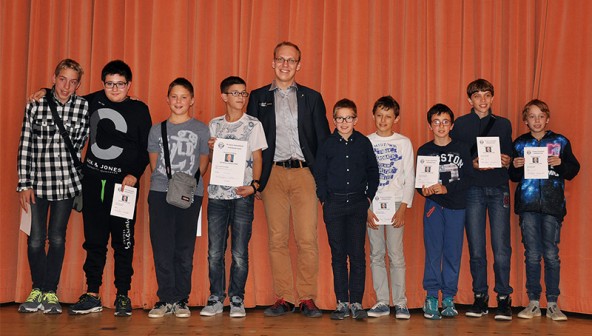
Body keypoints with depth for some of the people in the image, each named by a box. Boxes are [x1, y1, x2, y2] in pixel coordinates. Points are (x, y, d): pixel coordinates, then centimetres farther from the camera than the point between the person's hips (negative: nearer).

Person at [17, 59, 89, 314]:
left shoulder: (85, 107, -2)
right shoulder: (35, 106, -1)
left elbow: (82, 144, 6)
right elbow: (25, 147, 0)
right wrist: (24, 184, -3)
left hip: (67, 183, 0)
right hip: (37, 182, 0)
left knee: (57, 238, 3)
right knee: (35, 240, 2)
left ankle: (50, 292, 16)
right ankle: (38, 289, 20)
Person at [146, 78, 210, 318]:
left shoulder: (201, 129, 7)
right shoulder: (157, 130, 11)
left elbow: (204, 163, 10)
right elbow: (154, 164, 13)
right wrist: (167, 181, -1)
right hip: (160, 193, 1)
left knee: (184, 249, 1)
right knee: (161, 248, -1)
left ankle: (181, 300, 9)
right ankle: (165, 299, 7)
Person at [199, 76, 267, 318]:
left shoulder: (253, 124, 4)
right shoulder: (214, 125, 11)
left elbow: (257, 159, 3)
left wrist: (254, 185, -12)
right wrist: (210, 148, -5)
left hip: (242, 194, -2)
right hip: (217, 193, 2)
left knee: (240, 253, -1)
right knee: (214, 252, 3)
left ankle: (237, 299, 10)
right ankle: (216, 299, 14)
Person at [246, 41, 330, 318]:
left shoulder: (312, 97, 12)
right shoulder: (258, 97, 11)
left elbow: (323, 140, 10)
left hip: (304, 173, 0)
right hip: (273, 174, 1)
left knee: (308, 239, -5)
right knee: (277, 240, 2)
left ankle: (307, 298, 5)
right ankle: (284, 298, 10)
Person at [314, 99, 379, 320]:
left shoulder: (364, 143, 4)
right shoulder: (327, 145, 3)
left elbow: (373, 172, 9)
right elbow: (319, 175, 7)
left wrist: (369, 196, 2)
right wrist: (324, 199, -1)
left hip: (358, 204, 0)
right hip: (334, 205, 0)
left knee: (357, 254, -1)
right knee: (338, 255, 4)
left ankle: (356, 302, 6)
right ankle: (342, 302, 11)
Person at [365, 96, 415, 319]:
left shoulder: (404, 142, 5)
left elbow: (410, 178, 3)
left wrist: (403, 208, -6)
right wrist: (366, 208, -4)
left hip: (395, 203, -1)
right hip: (372, 203, 1)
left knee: (396, 254, -5)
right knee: (376, 255, 3)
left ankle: (400, 303, 3)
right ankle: (382, 302, 9)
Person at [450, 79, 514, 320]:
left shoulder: (503, 124, 13)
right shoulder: (460, 125, 7)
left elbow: (509, 158, 16)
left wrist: (506, 162, -6)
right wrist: (472, 164, -12)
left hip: (499, 189, 1)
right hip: (472, 189, -1)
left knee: (501, 247, -6)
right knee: (476, 248, 2)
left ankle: (504, 298, 4)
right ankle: (480, 298, 13)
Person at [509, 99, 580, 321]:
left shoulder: (560, 142, 7)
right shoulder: (519, 144, 11)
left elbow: (573, 171, 7)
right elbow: (514, 177, 15)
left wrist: (560, 163, -12)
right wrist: (515, 167, -6)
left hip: (552, 204, -1)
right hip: (528, 204, 1)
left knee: (551, 254, -1)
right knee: (532, 254, 3)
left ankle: (552, 304, 7)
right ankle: (533, 303, 10)